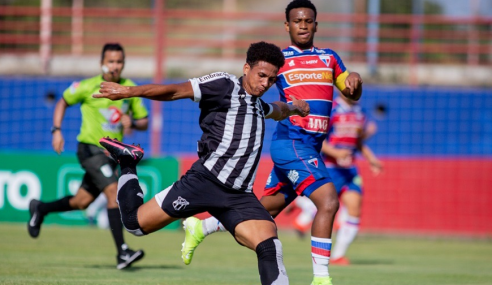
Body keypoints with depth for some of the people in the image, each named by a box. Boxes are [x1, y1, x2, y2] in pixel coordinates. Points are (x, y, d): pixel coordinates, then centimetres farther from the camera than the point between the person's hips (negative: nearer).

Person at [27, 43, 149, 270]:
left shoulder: (130, 89, 3)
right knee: (113, 190, -23)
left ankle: (40, 209, 39)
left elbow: (144, 122, 9)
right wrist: (57, 130, 0)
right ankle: (122, 253, -26)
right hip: (90, 148, -6)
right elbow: (64, 102, 10)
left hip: (111, 152, 6)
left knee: (82, 202, 11)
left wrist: (131, 122, -13)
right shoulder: (87, 87, -7)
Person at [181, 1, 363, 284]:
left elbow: (353, 95, 17)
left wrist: (355, 80, -4)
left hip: (310, 148, 6)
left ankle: (200, 228, 29)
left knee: (266, 209, 14)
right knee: (328, 201, -22)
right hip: (291, 142, -6)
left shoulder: (329, 58, 16)